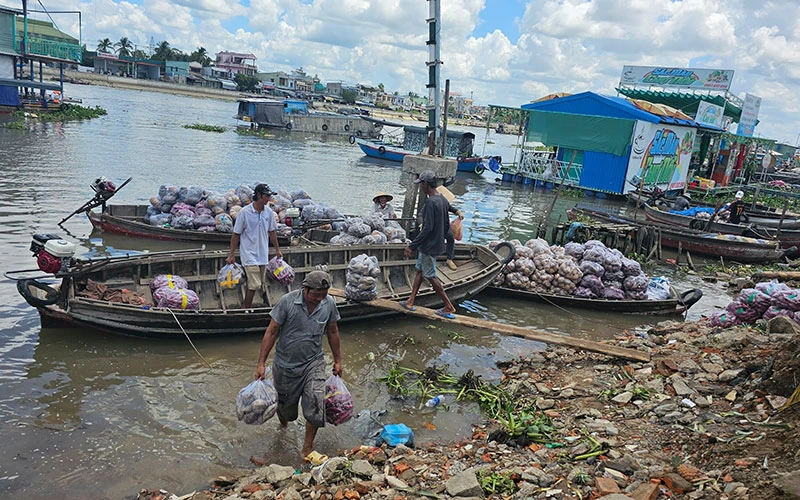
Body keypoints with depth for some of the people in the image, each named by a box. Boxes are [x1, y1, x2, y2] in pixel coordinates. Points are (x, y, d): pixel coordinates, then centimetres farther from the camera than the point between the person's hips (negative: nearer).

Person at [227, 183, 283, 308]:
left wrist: (277, 250, 20)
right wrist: (231, 254, -4)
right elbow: (236, 234, -5)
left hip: (263, 254, 5)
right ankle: (246, 309, 1)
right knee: (254, 284, -12)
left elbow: (272, 232, 16)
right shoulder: (244, 212, -11)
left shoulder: (269, 212, 3)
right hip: (249, 254, -5)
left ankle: (245, 307, 22)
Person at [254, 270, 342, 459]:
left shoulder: (329, 303, -8)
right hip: (285, 364, -1)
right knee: (286, 406, 14)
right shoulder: (287, 301, -18)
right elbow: (271, 332, -11)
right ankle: (283, 424, 51)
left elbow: (332, 332, 7)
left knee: (315, 403, -15)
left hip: (313, 362, 2)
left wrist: (338, 360, 14)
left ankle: (307, 448, 5)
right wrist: (261, 363, -11)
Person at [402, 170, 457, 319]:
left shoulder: (430, 202, -22)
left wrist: (412, 246, -21)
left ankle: (449, 307, 7)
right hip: (437, 244, 10)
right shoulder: (443, 200, 7)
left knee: (430, 276, 0)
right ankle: (411, 302, 24)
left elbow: (427, 228, -26)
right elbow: (447, 225, 14)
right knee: (419, 270, 17)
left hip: (429, 246, -10)